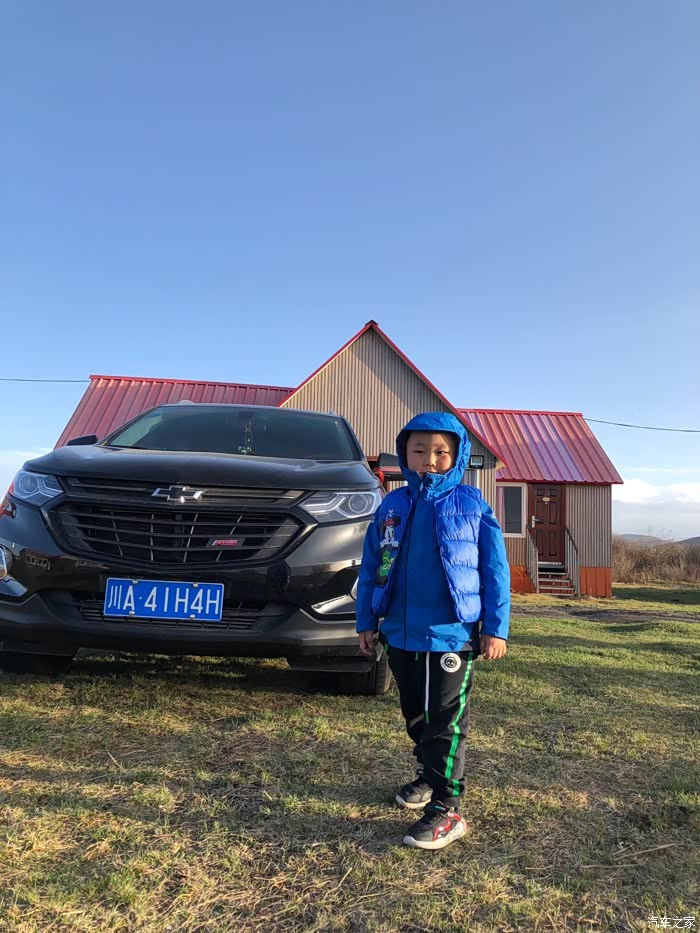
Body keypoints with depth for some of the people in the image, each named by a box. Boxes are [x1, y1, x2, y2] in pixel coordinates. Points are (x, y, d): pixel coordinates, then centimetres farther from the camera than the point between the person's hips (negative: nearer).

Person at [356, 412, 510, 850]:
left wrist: (496, 628, -8)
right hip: (401, 634, 5)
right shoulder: (392, 508, 2)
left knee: (446, 722, 1)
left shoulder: (472, 506, -6)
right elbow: (371, 570, 7)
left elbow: (495, 571, -5)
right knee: (415, 715, 21)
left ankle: (445, 807, 12)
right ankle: (429, 774, 42)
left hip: (452, 635, -4)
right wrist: (367, 622, 6)